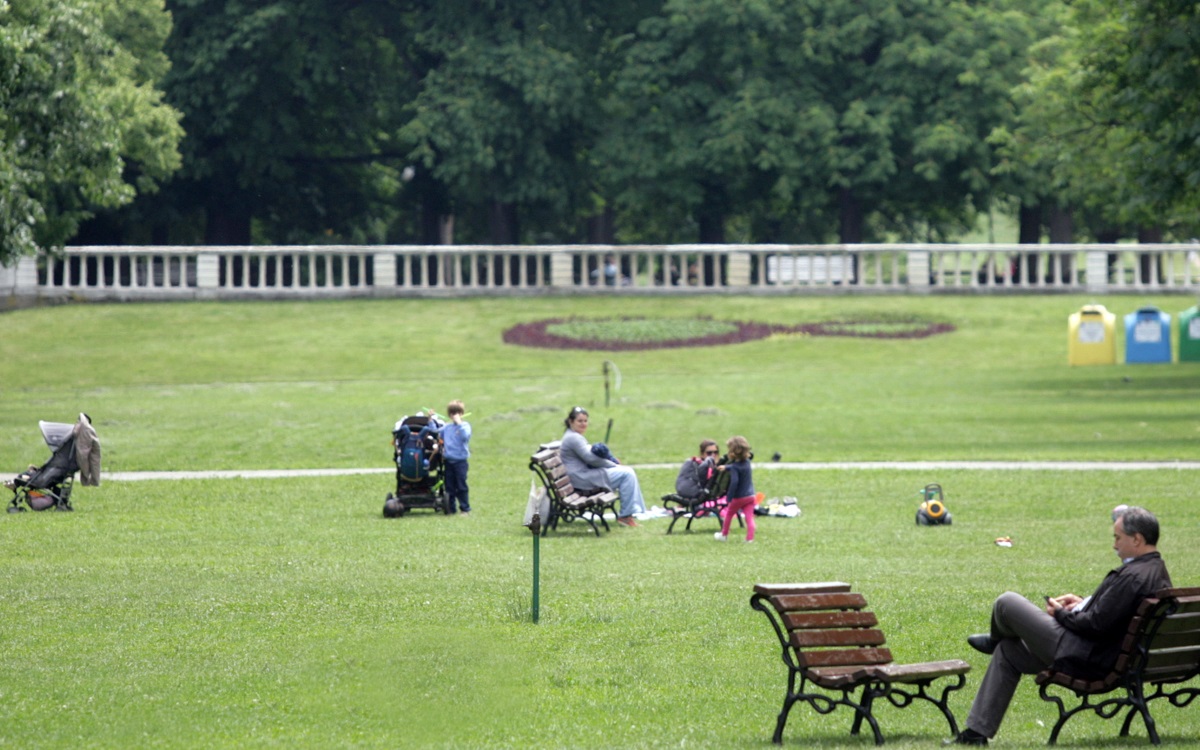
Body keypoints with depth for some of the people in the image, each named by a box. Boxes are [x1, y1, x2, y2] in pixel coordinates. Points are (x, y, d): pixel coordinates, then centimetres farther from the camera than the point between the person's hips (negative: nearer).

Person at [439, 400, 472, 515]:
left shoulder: (465, 425, -2)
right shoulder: (446, 427, 11)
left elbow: (465, 436, -20)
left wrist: (459, 423, -20)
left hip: (460, 461, -4)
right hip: (448, 461, 4)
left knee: (461, 486, -3)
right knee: (449, 487, 7)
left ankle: (465, 508, 4)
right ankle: (450, 508, 14)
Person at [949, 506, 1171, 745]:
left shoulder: (1133, 577, -26)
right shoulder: (1159, 571, 5)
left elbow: (1096, 625, -26)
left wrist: (1061, 614, -9)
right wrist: (1083, 603, 9)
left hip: (1086, 660, -11)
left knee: (1006, 603, -4)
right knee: (1007, 652, 23)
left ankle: (994, 640, 31)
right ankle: (977, 730, 25)